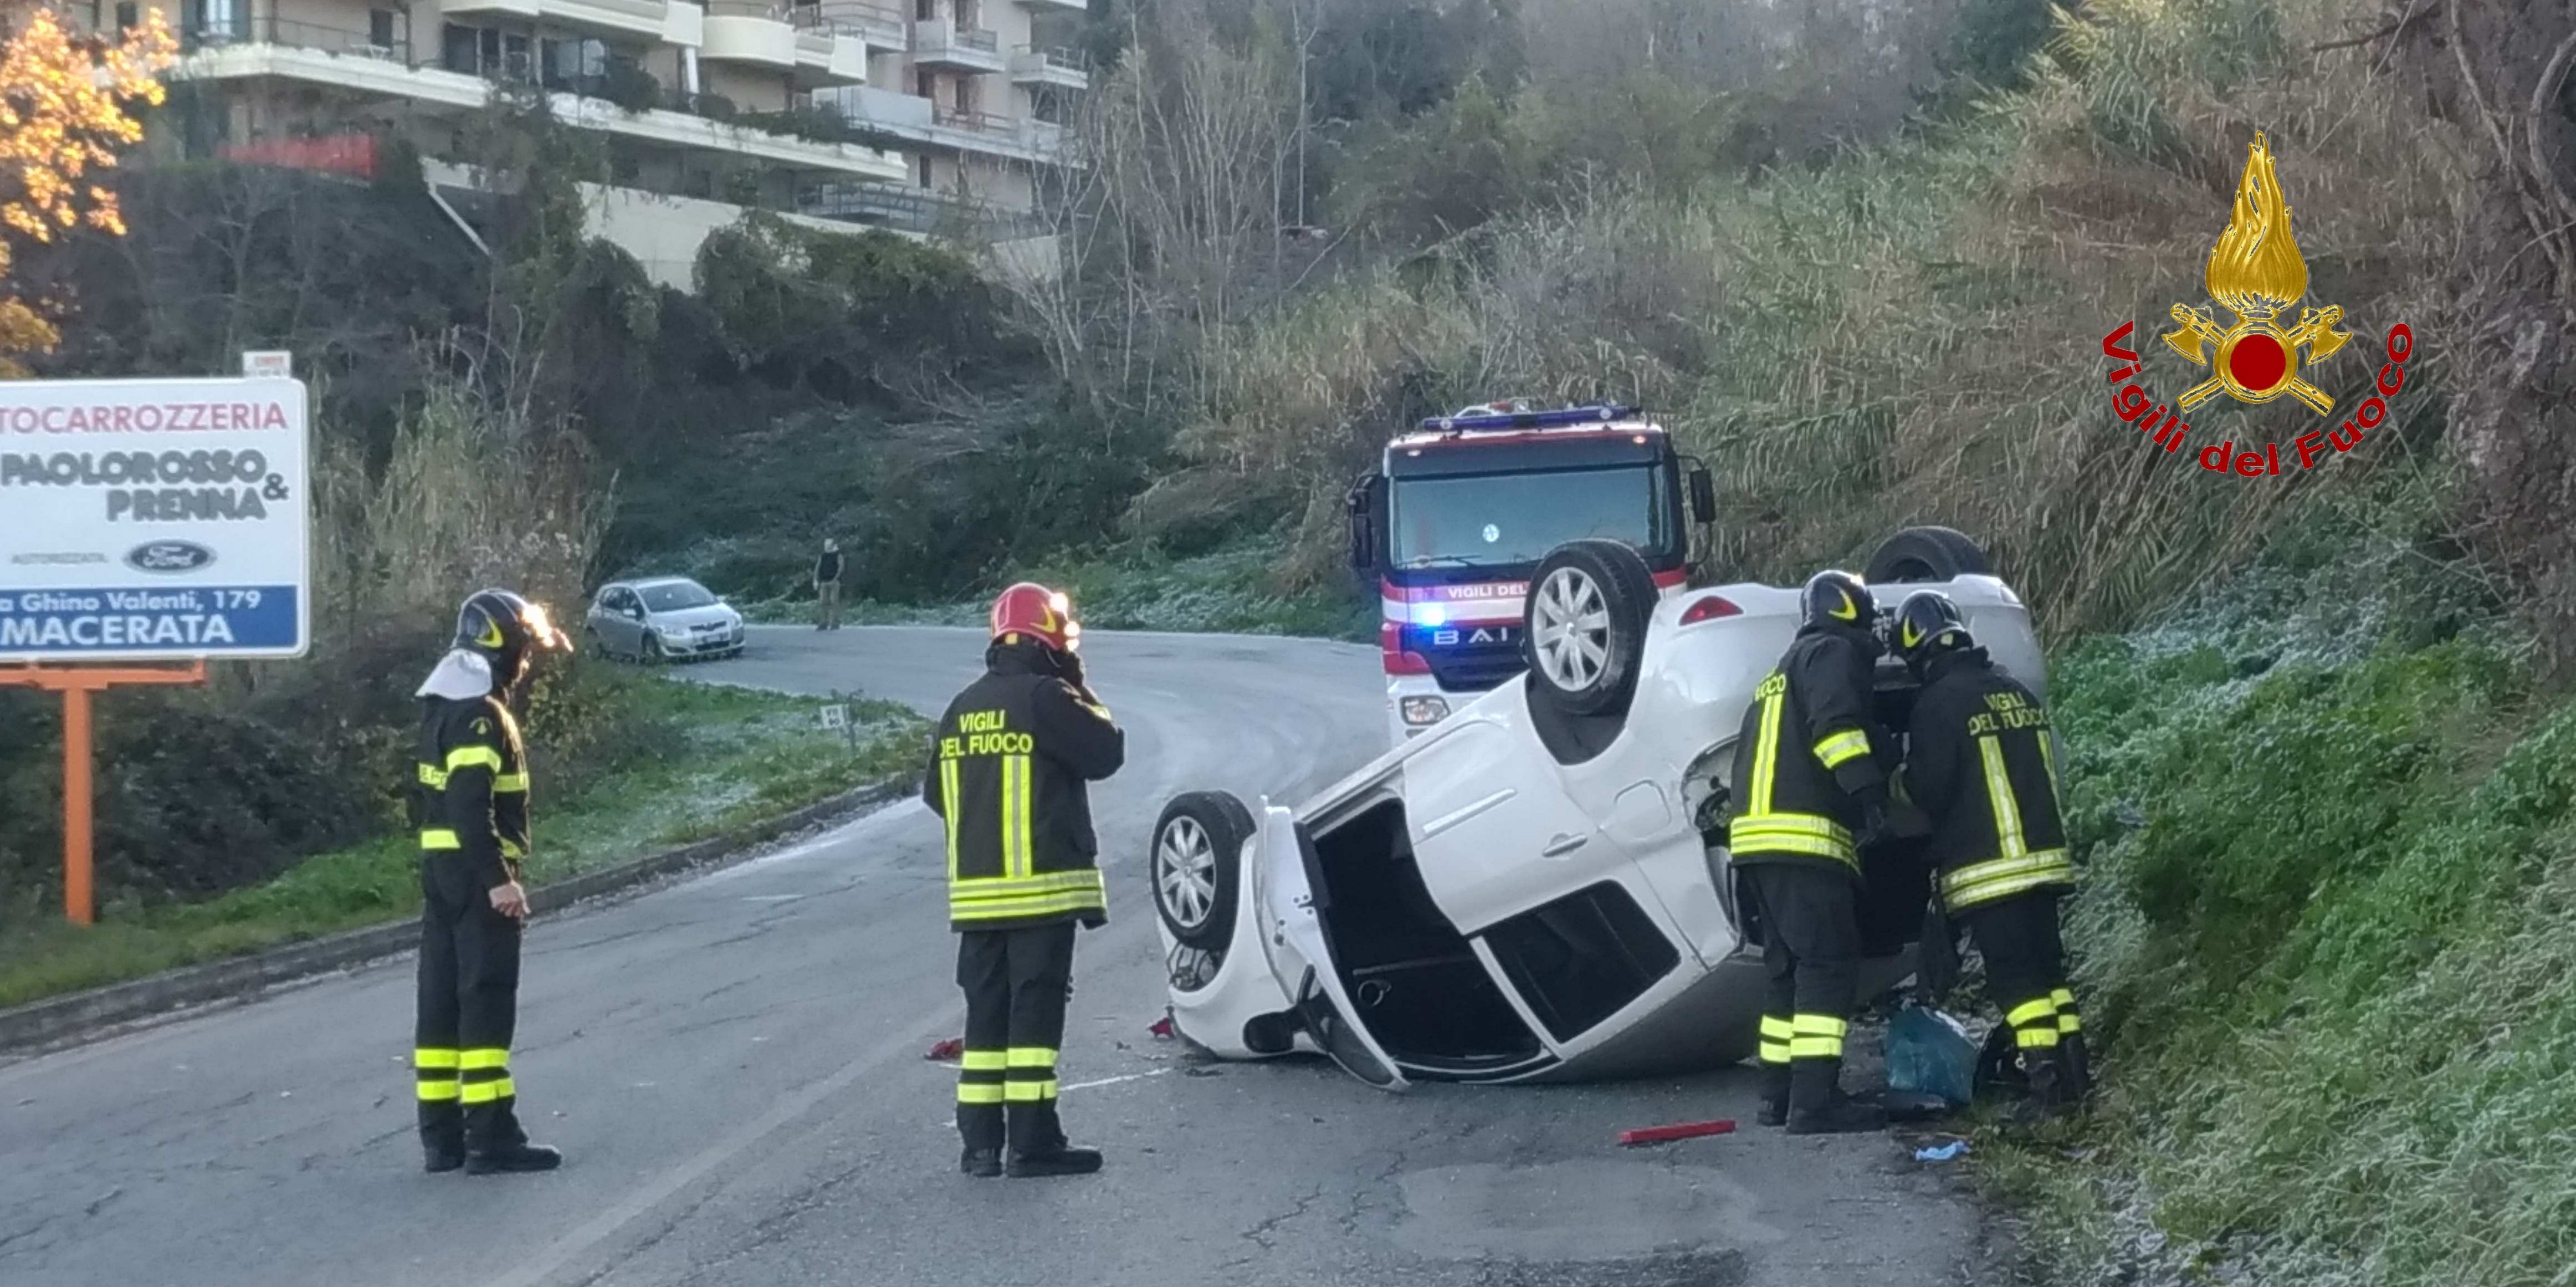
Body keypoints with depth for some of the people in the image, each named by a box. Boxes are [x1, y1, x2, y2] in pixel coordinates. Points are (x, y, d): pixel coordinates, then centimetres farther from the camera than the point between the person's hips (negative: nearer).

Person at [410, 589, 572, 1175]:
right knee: (487, 1002, -7)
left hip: (441, 869, 10)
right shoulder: (479, 714, -16)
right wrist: (498, 878, -25)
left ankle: (442, 1136, 15)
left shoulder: (445, 706, 15)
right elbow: (471, 805, -24)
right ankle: (492, 1137, -6)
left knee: (443, 1001, 10)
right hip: (477, 873, -10)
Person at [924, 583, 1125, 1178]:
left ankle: (981, 1143, 11)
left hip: (974, 891, 7)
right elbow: (1107, 752, -7)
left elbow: (937, 793, 16)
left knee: (987, 1012, 10)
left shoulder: (962, 709, 11)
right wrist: (1079, 688, 4)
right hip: (1042, 888, -7)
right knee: (1036, 1011, -4)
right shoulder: (1047, 698, -12)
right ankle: (1033, 1142, -5)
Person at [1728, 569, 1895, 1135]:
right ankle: (1815, 1100, -18)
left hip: (1760, 832, 10)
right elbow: (1835, 723, -17)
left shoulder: (1788, 669, 30)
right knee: (1830, 965, -12)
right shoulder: (1834, 652, 1)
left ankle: (1778, 1093, 14)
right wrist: (1868, 788, -25)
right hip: (1805, 835, -10)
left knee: (1791, 968, 13)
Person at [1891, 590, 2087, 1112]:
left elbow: (1926, 791, -11)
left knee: (2015, 978, -5)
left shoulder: (1940, 703, -13)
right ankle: (2074, 1073, 15)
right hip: (2044, 858, 7)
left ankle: (2046, 1079, -9)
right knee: (2048, 968, 14)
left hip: (1987, 870, -7)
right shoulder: (2019, 694, 10)